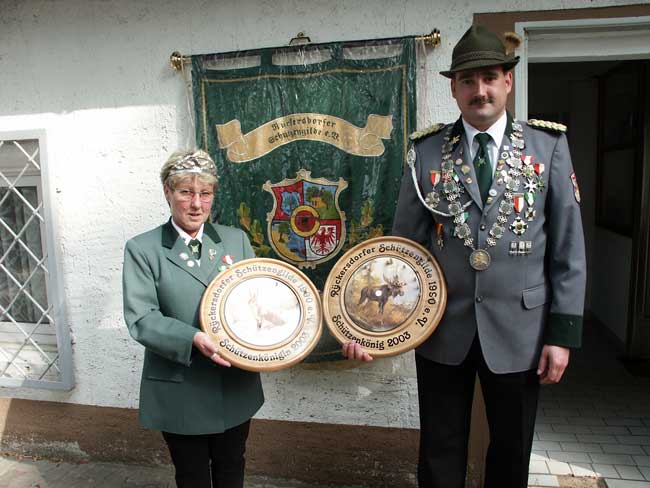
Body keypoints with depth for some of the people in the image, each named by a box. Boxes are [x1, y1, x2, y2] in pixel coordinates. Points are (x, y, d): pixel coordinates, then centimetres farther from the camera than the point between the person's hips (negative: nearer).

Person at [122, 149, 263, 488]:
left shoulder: (236, 240, 3)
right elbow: (141, 319, -13)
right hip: (180, 395, -2)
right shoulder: (142, 249, -6)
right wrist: (193, 339, -28)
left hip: (236, 389, 3)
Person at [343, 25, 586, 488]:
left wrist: (563, 332, -4)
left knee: (512, 451, 20)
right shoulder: (427, 152, -2)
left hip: (517, 329, 1)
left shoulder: (549, 146, -1)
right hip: (443, 328, 0)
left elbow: (569, 249, 0)